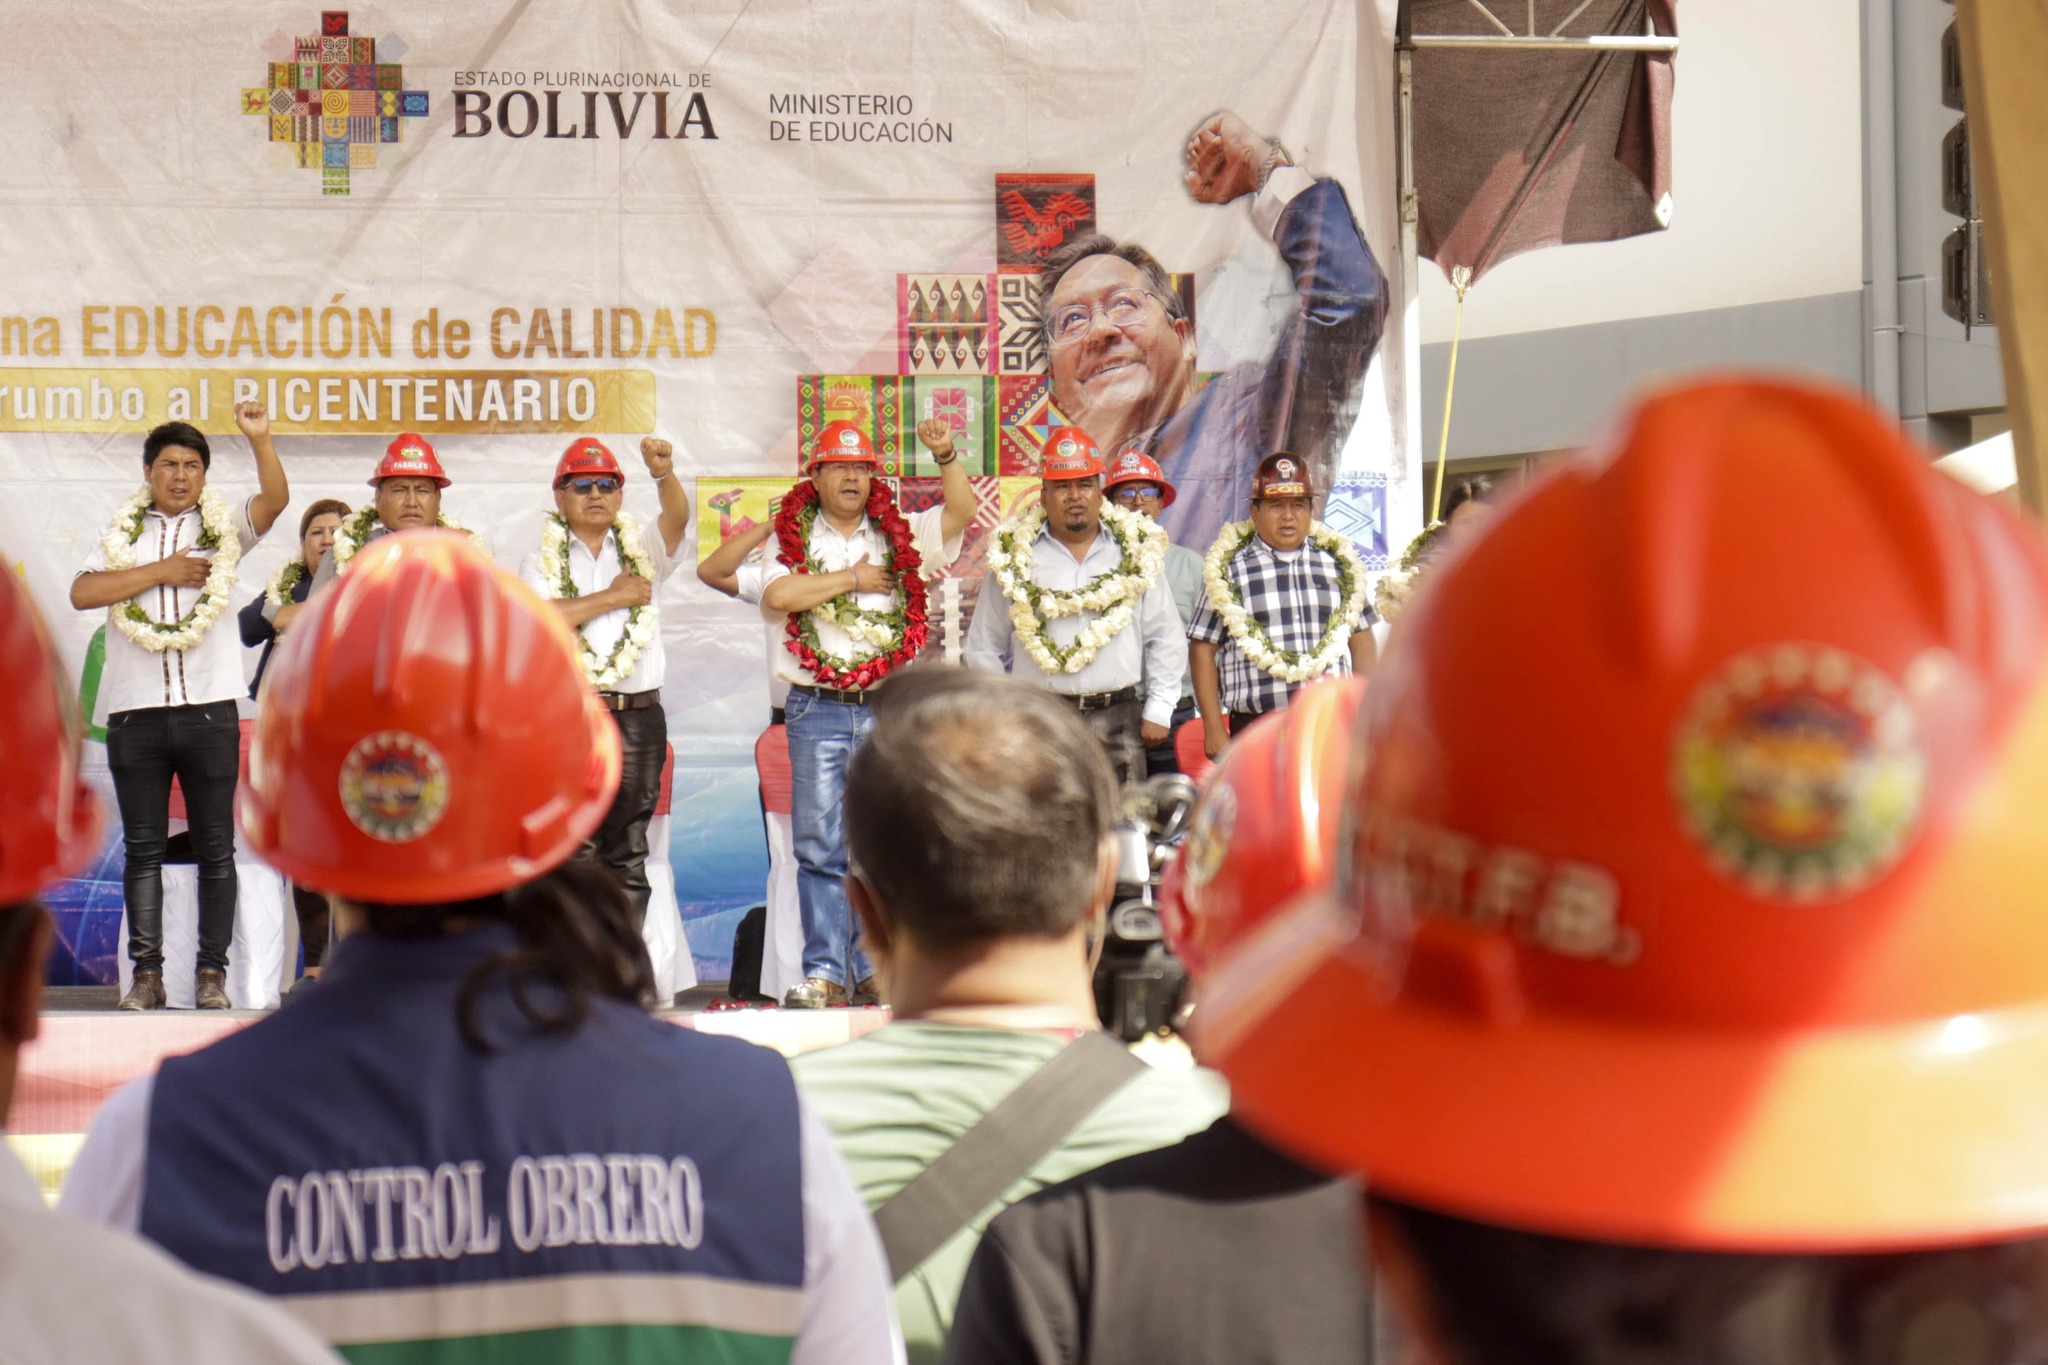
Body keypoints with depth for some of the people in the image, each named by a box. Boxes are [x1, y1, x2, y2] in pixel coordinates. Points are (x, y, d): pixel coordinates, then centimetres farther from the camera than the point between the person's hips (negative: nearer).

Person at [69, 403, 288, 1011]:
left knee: (215, 847, 1)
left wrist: (260, 439, -21)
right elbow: (82, 592, -2)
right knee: (143, 847, 2)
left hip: (209, 709, -1)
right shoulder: (122, 534, 13)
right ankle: (146, 972, 3)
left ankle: (212, 972, 4)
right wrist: (161, 571, -6)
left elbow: (275, 499, -8)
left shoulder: (224, 528, 10)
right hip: (135, 711, 1)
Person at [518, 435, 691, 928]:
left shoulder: (642, 553, 16)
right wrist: (613, 597, -4)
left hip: (638, 717, 2)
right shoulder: (542, 562, 10)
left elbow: (676, 519, -4)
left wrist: (664, 475, -25)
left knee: (629, 855, 3)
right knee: (573, 854, -6)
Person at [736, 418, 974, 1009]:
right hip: (817, 712, -2)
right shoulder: (791, 537, 6)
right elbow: (776, 593, -11)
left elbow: (961, 510, 5)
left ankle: (875, 968, 9)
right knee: (820, 845, -4)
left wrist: (945, 455, -10)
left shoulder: (900, 535, 13)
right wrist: (851, 578, -5)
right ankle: (824, 973, -3)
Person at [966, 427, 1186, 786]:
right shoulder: (1013, 555, 7)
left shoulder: (1137, 551, 9)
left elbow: (1166, 638, 12)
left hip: (1118, 718, 1)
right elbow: (984, 646, 12)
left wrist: (1159, 710, 5)